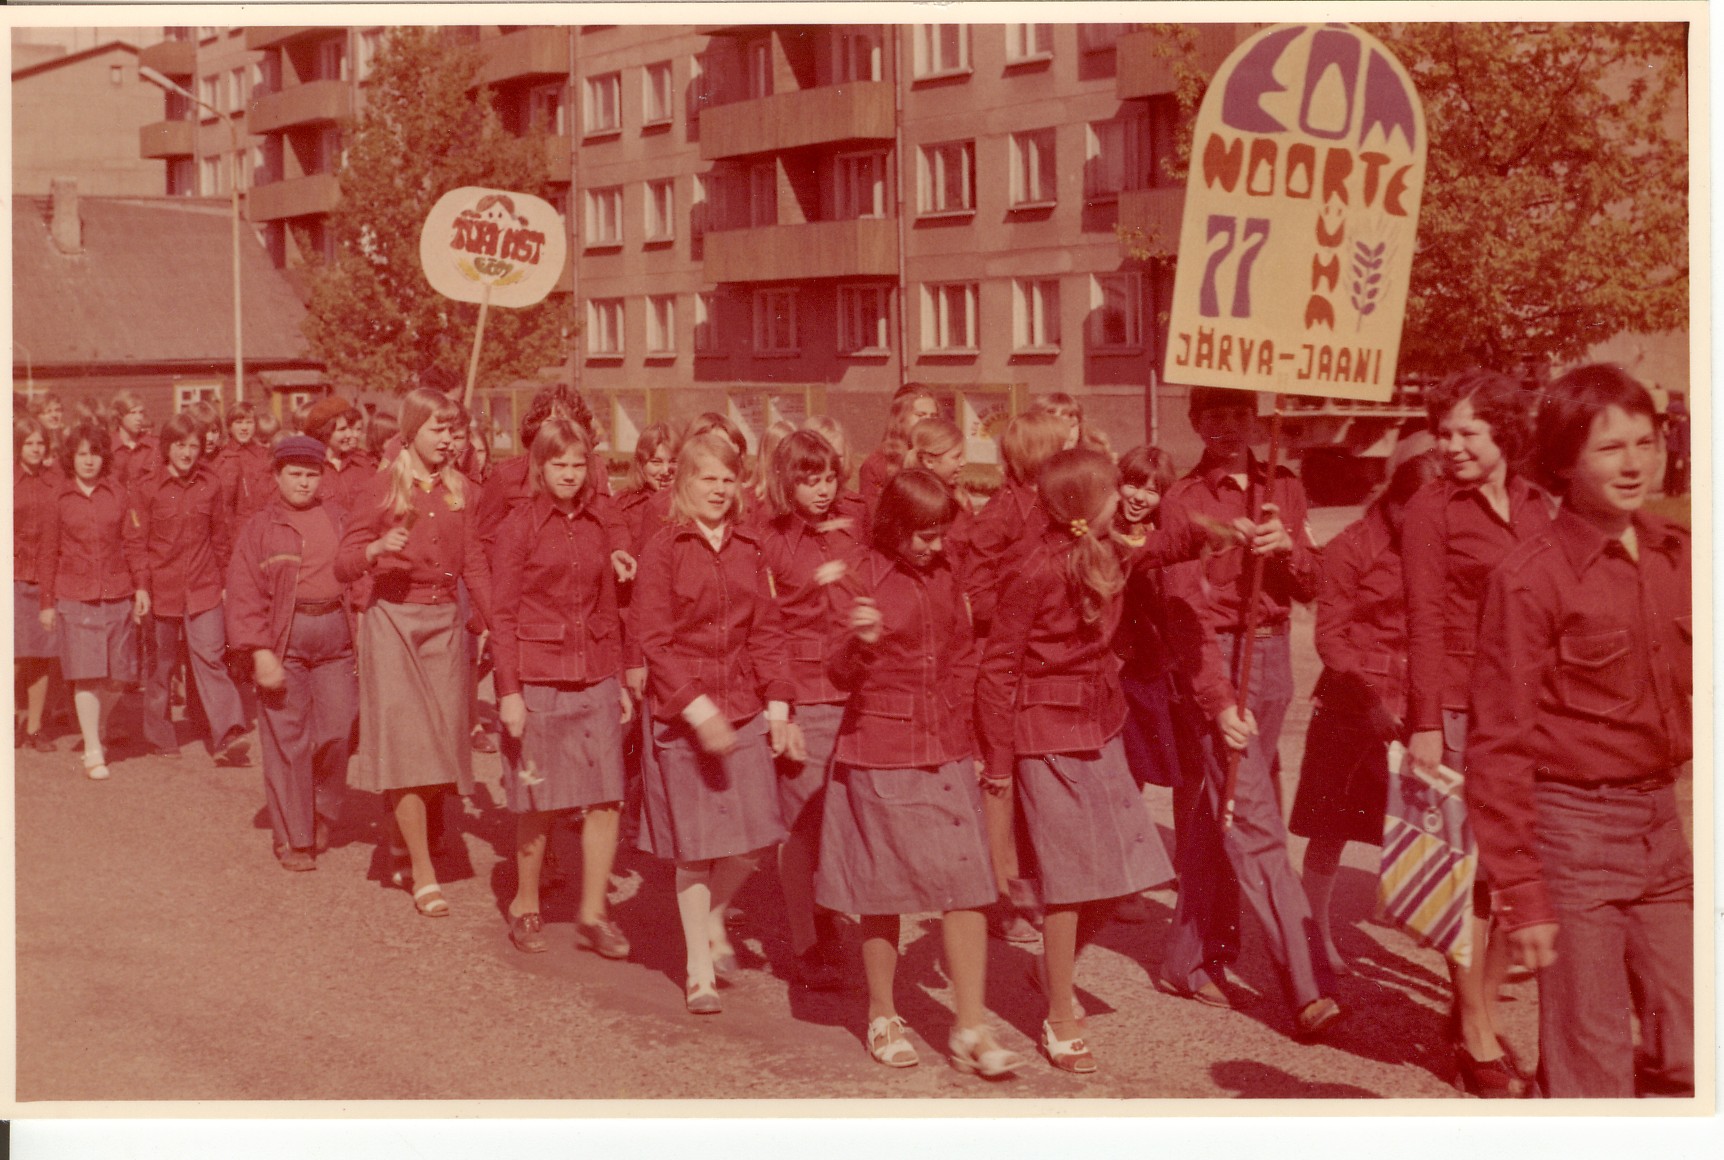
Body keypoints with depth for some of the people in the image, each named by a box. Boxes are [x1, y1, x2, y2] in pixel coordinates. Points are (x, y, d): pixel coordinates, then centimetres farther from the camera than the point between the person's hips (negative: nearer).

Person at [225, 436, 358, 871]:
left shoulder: (340, 520, 12)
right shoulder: (259, 528, 4)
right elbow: (245, 595, -3)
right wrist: (260, 651, -12)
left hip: (336, 636, 2)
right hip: (284, 638, -2)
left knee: (338, 733, -1)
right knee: (287, 740, -1)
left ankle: (323, 816, 24)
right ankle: (292, 838, 9)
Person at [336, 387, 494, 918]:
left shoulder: (461, 490, 8)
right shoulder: (383, 488, -3)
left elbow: (475, 564, 8)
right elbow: (343, 565, -2)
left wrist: (497, 621, -6)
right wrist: (377, 548, -23)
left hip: (445, 622, 4)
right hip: (393, 618, -4)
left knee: (442, 739, 5)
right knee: (406, 741, -9)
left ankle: (423, 846, 24)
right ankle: (423, 874, -8)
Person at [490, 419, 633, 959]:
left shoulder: (596, 529, 10)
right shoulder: (519, 526, -3)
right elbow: (503, 615, -5)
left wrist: (620, 681, 11)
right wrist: (508, 690, -10)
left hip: (595, 681, 4)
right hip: (538, 681, -4)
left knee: (606, 801, -1)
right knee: (540, 804, 3)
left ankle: (593, 914, 10)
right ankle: (525, 909, 21)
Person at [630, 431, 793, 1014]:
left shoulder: (747, 548, 7)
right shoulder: (663, 548, -6)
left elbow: (767, 629, 10)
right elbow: (654, 640, -10)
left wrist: (777, 702, 1)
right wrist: (698, 708, -17)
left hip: (744, 709, 4)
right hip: (682, 715, -4)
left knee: (749, 840, 2)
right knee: (694, 845, 4)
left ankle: (714, 923, 32)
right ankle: (700, 970, 18)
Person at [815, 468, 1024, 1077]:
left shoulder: (944, 578, 9)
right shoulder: (867, 580, -8)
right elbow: (840, 673, -13)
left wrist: (967, 739, 15)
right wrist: (859, 641, -35)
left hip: (948, 754, 5)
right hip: (881, 757, -5)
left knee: (966, 885, -2)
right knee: (884, 889, 5)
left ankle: (970, 1029, 3)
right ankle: (883, 1017, 21)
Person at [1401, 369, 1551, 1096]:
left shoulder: (1534, 505, 11)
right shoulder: (1432, 510, -5)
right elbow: (1425, 621, -9)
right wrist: (1425, 724, -13)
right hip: (1463, 707, -5)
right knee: (1477, 870, 0)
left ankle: (1480, 1008, 25)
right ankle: (1475, 1037, 11)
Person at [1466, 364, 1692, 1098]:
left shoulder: (1677, 558, 5)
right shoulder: (1529, 578, -13)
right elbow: (1498, 747, -12)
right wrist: (1519, 892, -14)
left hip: (1660, 824, 6)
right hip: (1572, 828, -6)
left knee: (1688, 1062, 10)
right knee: (1592, 1066, 2)